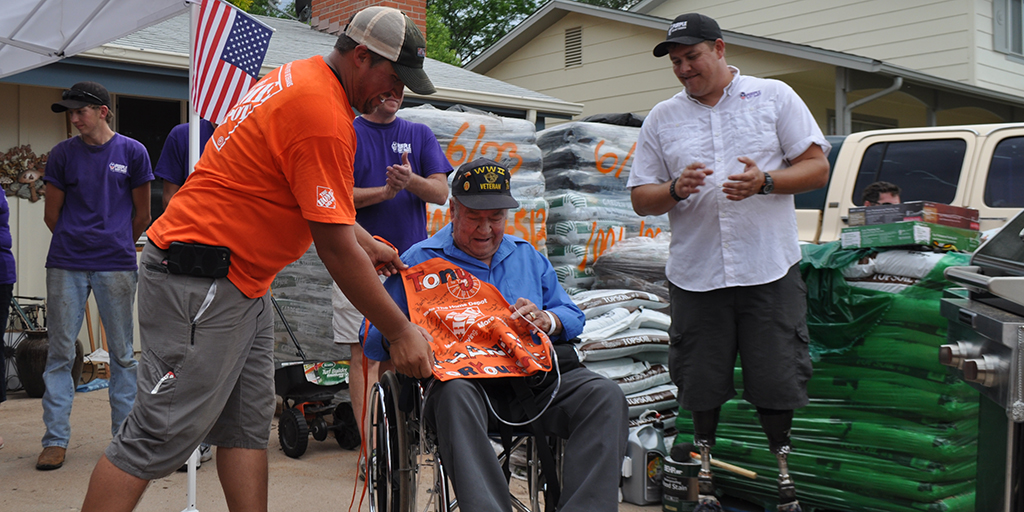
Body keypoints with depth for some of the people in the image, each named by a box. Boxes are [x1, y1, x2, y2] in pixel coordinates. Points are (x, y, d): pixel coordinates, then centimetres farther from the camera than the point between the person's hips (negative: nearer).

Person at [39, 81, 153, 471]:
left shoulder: (132, 152, 3)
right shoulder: (62, 154, 7)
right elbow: (52, 213, 13)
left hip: (116, 266, -1)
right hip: (66, 266, 1)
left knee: (123, 354, 5)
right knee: (60, 352, 1)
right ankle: (55, 439, 8)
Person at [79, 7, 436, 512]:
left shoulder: (297, 76, 12)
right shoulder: (322, 112, -20)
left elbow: (321, 205, 26)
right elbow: (335, 248, -20)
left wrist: (370, 246, 20)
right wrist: (400, 331, -14)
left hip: (243, 281, 11)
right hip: (202, 284, -11)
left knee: (247, 425, 10)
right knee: (162, 434, -6)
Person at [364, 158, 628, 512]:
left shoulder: (527, 256, 24)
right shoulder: (421, 260, 11)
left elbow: (573, 318, 24)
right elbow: (373, 336, 6)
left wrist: (547, 320, -1)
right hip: (462, 376, -3)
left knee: (605, 395, -23)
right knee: (455, 394, -40)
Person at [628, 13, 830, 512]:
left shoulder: (775, 96, 7)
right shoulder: (661, 118, 12)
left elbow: (817, 168, 4)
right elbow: (640, 199, 10)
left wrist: (765, 181, -14)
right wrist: (676, 189, -11)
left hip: (769, 270, -1)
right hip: (695, 273, 2)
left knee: (777, 379, 3)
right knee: (701, 383, 7)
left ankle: (781, 464, 26)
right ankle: (705, 459, 28)